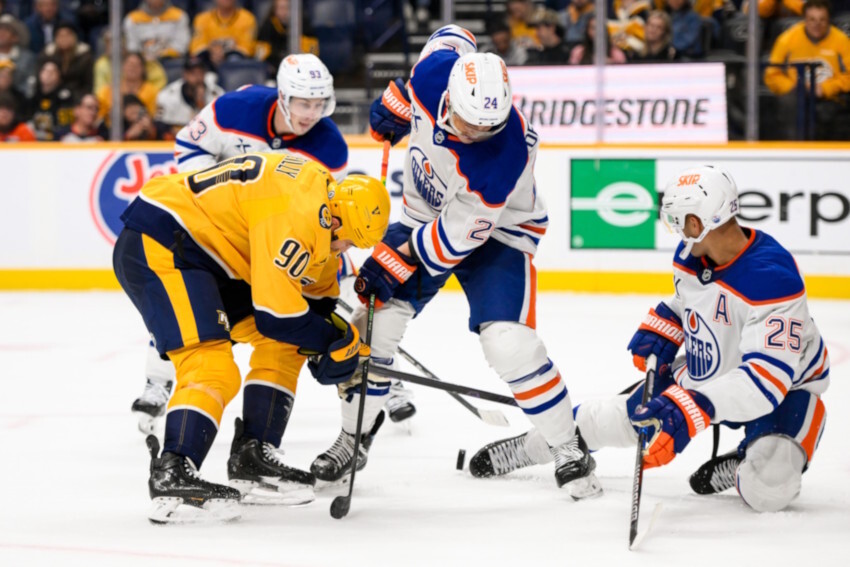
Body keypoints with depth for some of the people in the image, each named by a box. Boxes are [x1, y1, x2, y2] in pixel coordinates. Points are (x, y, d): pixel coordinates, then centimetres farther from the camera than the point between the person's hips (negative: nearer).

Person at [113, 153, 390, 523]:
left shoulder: (320, 192, 7)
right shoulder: (295, 215, -26)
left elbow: (317, 290, 21)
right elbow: (277, 314, -23)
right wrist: (340, 340, -8)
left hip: (203, 250, 11)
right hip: (154, 246, -11)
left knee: (282, 345, 12)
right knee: (212, 368, -24)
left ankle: (253, 458, 13)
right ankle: (170, 477, -28)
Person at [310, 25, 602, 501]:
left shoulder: (505, 153, -40)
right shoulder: (437, 68, -27)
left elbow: (458, 235, -30)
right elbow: (453, 38, 1)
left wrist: (395, 264, -24)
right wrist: (397, 102, 6)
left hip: (495, 232, -5)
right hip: (426, 213, 5)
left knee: (508, 342, -20)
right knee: (374, 320, -3)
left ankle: (570, 449, -2)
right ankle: (355, 437, 17)